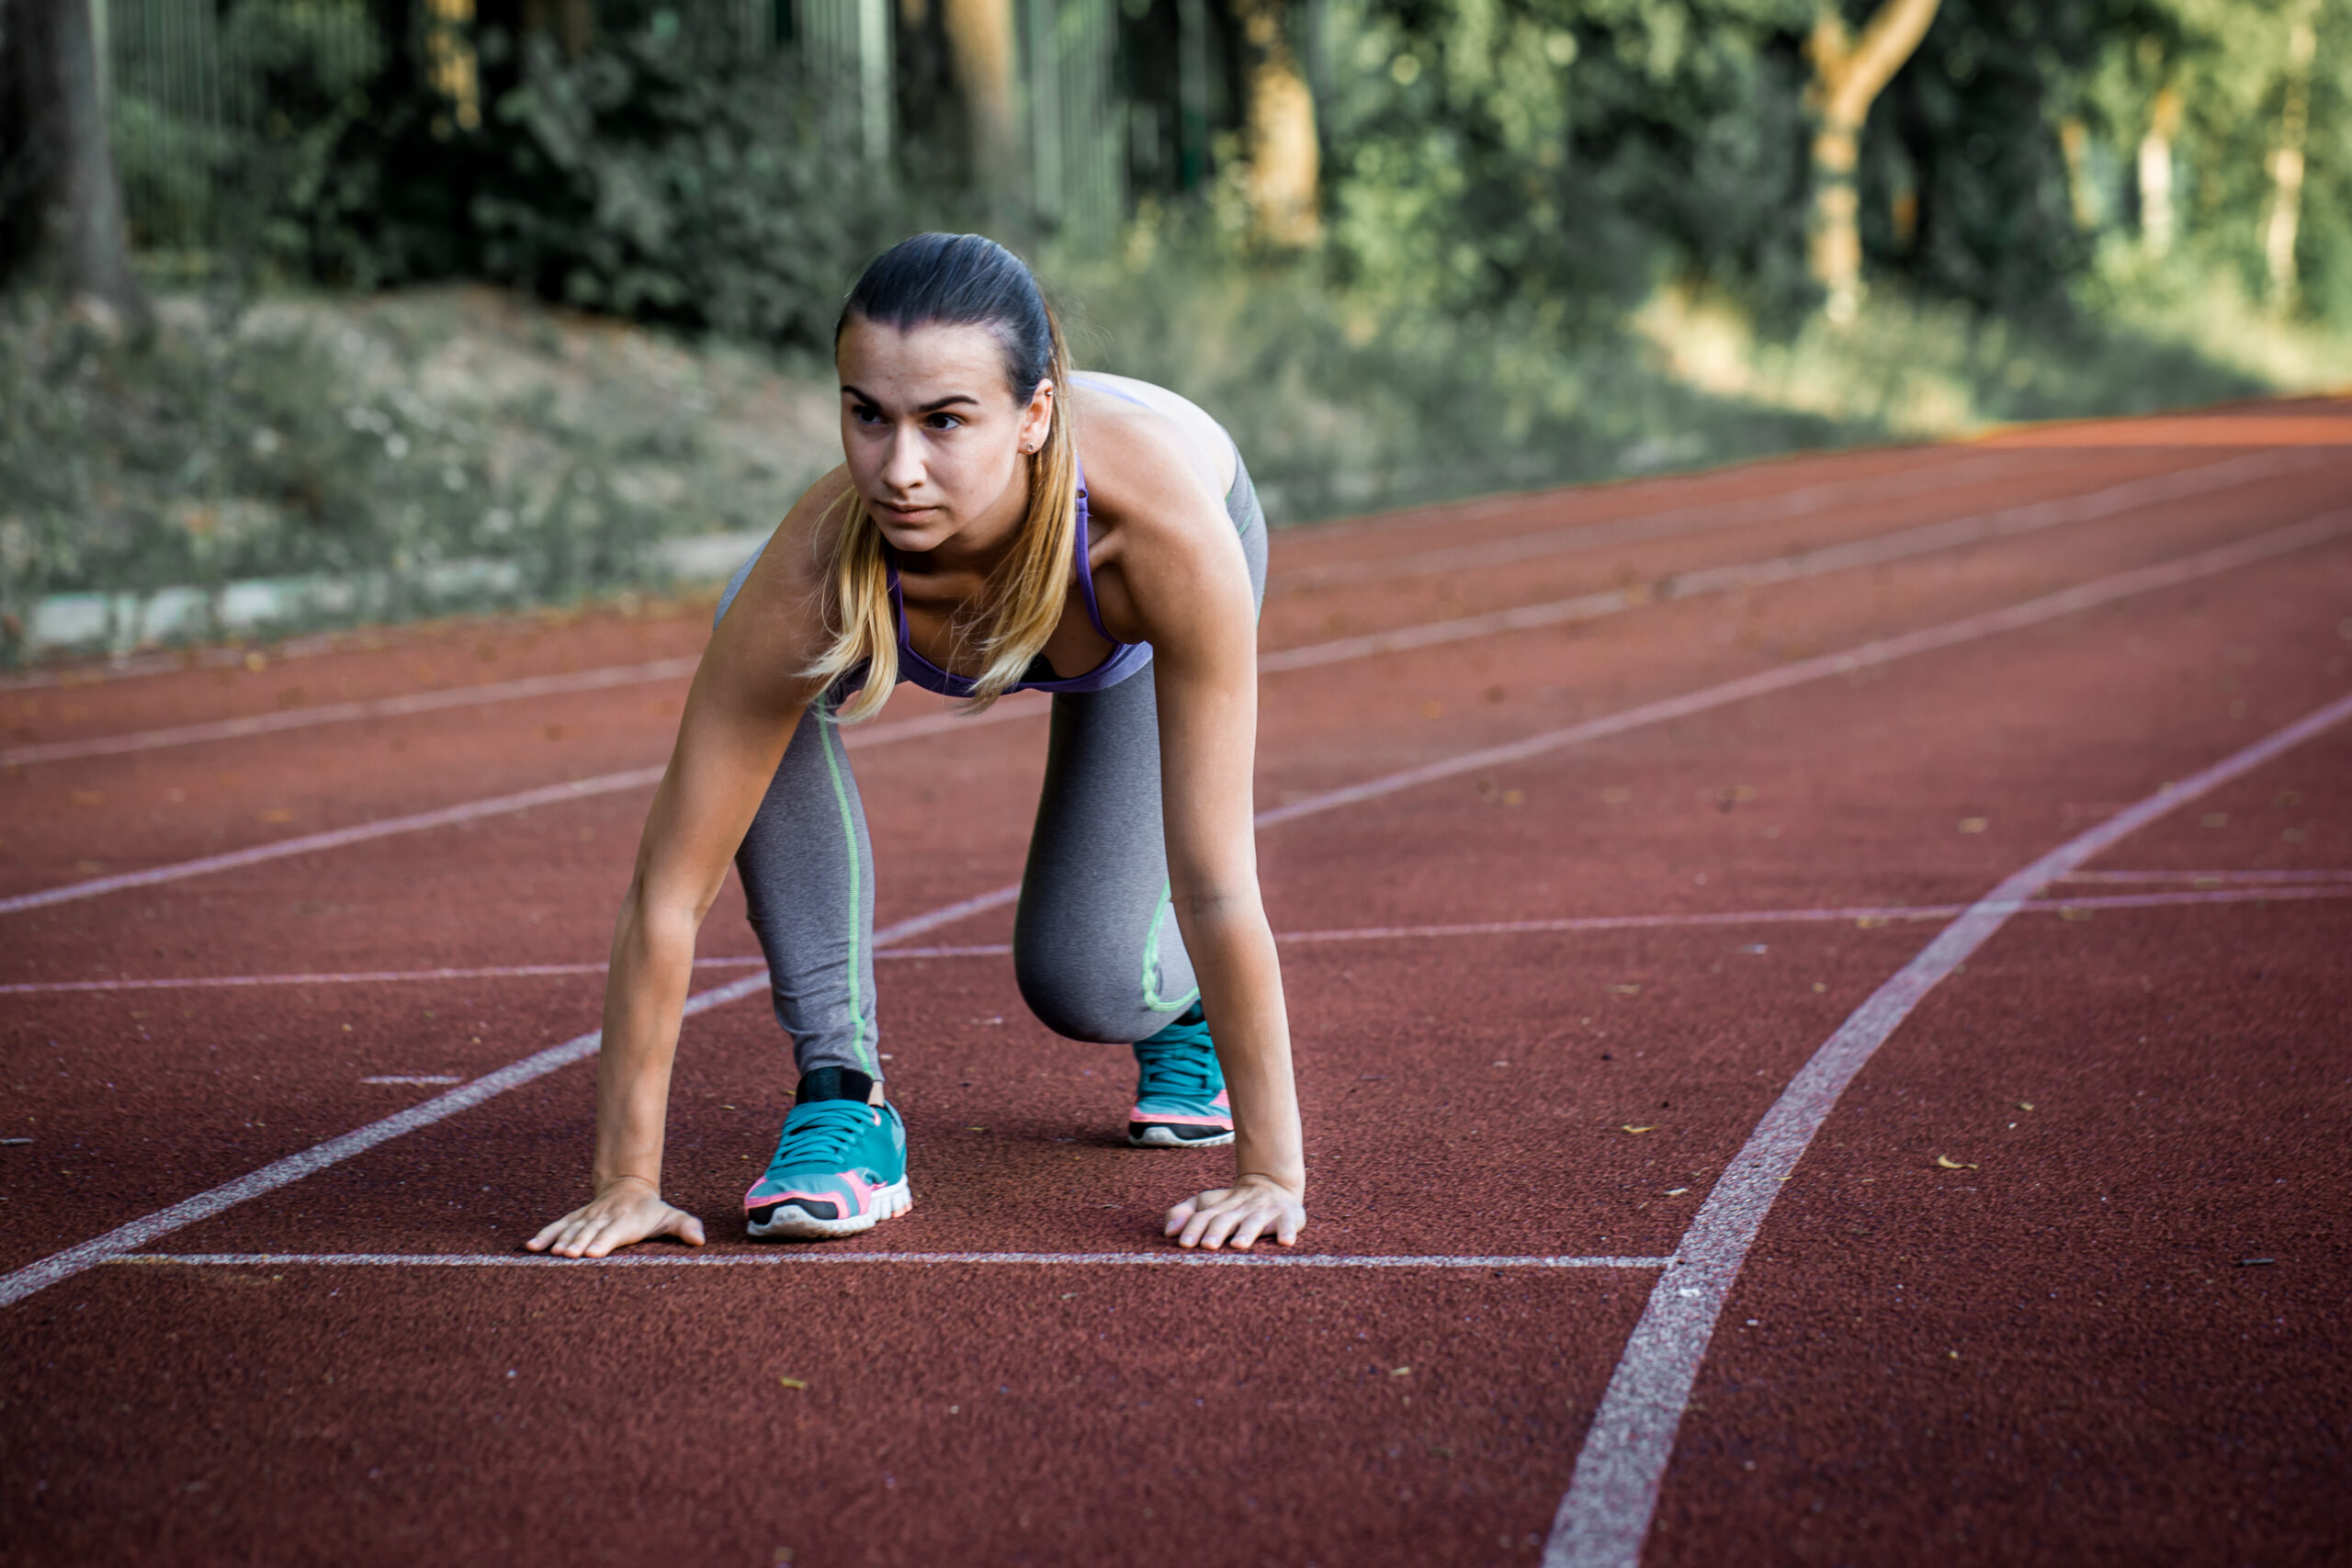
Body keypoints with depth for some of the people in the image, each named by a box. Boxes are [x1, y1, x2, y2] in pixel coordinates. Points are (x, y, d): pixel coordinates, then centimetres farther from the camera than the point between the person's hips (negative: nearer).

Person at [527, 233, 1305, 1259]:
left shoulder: (1168, 527, -47)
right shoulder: (815, 571, -43)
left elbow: (1214, 880, -41)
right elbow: (668, 892, -36)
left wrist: (1272, 1170, -37)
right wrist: (625, 1182, -33)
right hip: (918, 589, 1)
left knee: (1080, 985, -10)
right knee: (762, 679, -31)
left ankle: (1182, 1001, 29)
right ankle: (839, 1091, -19)